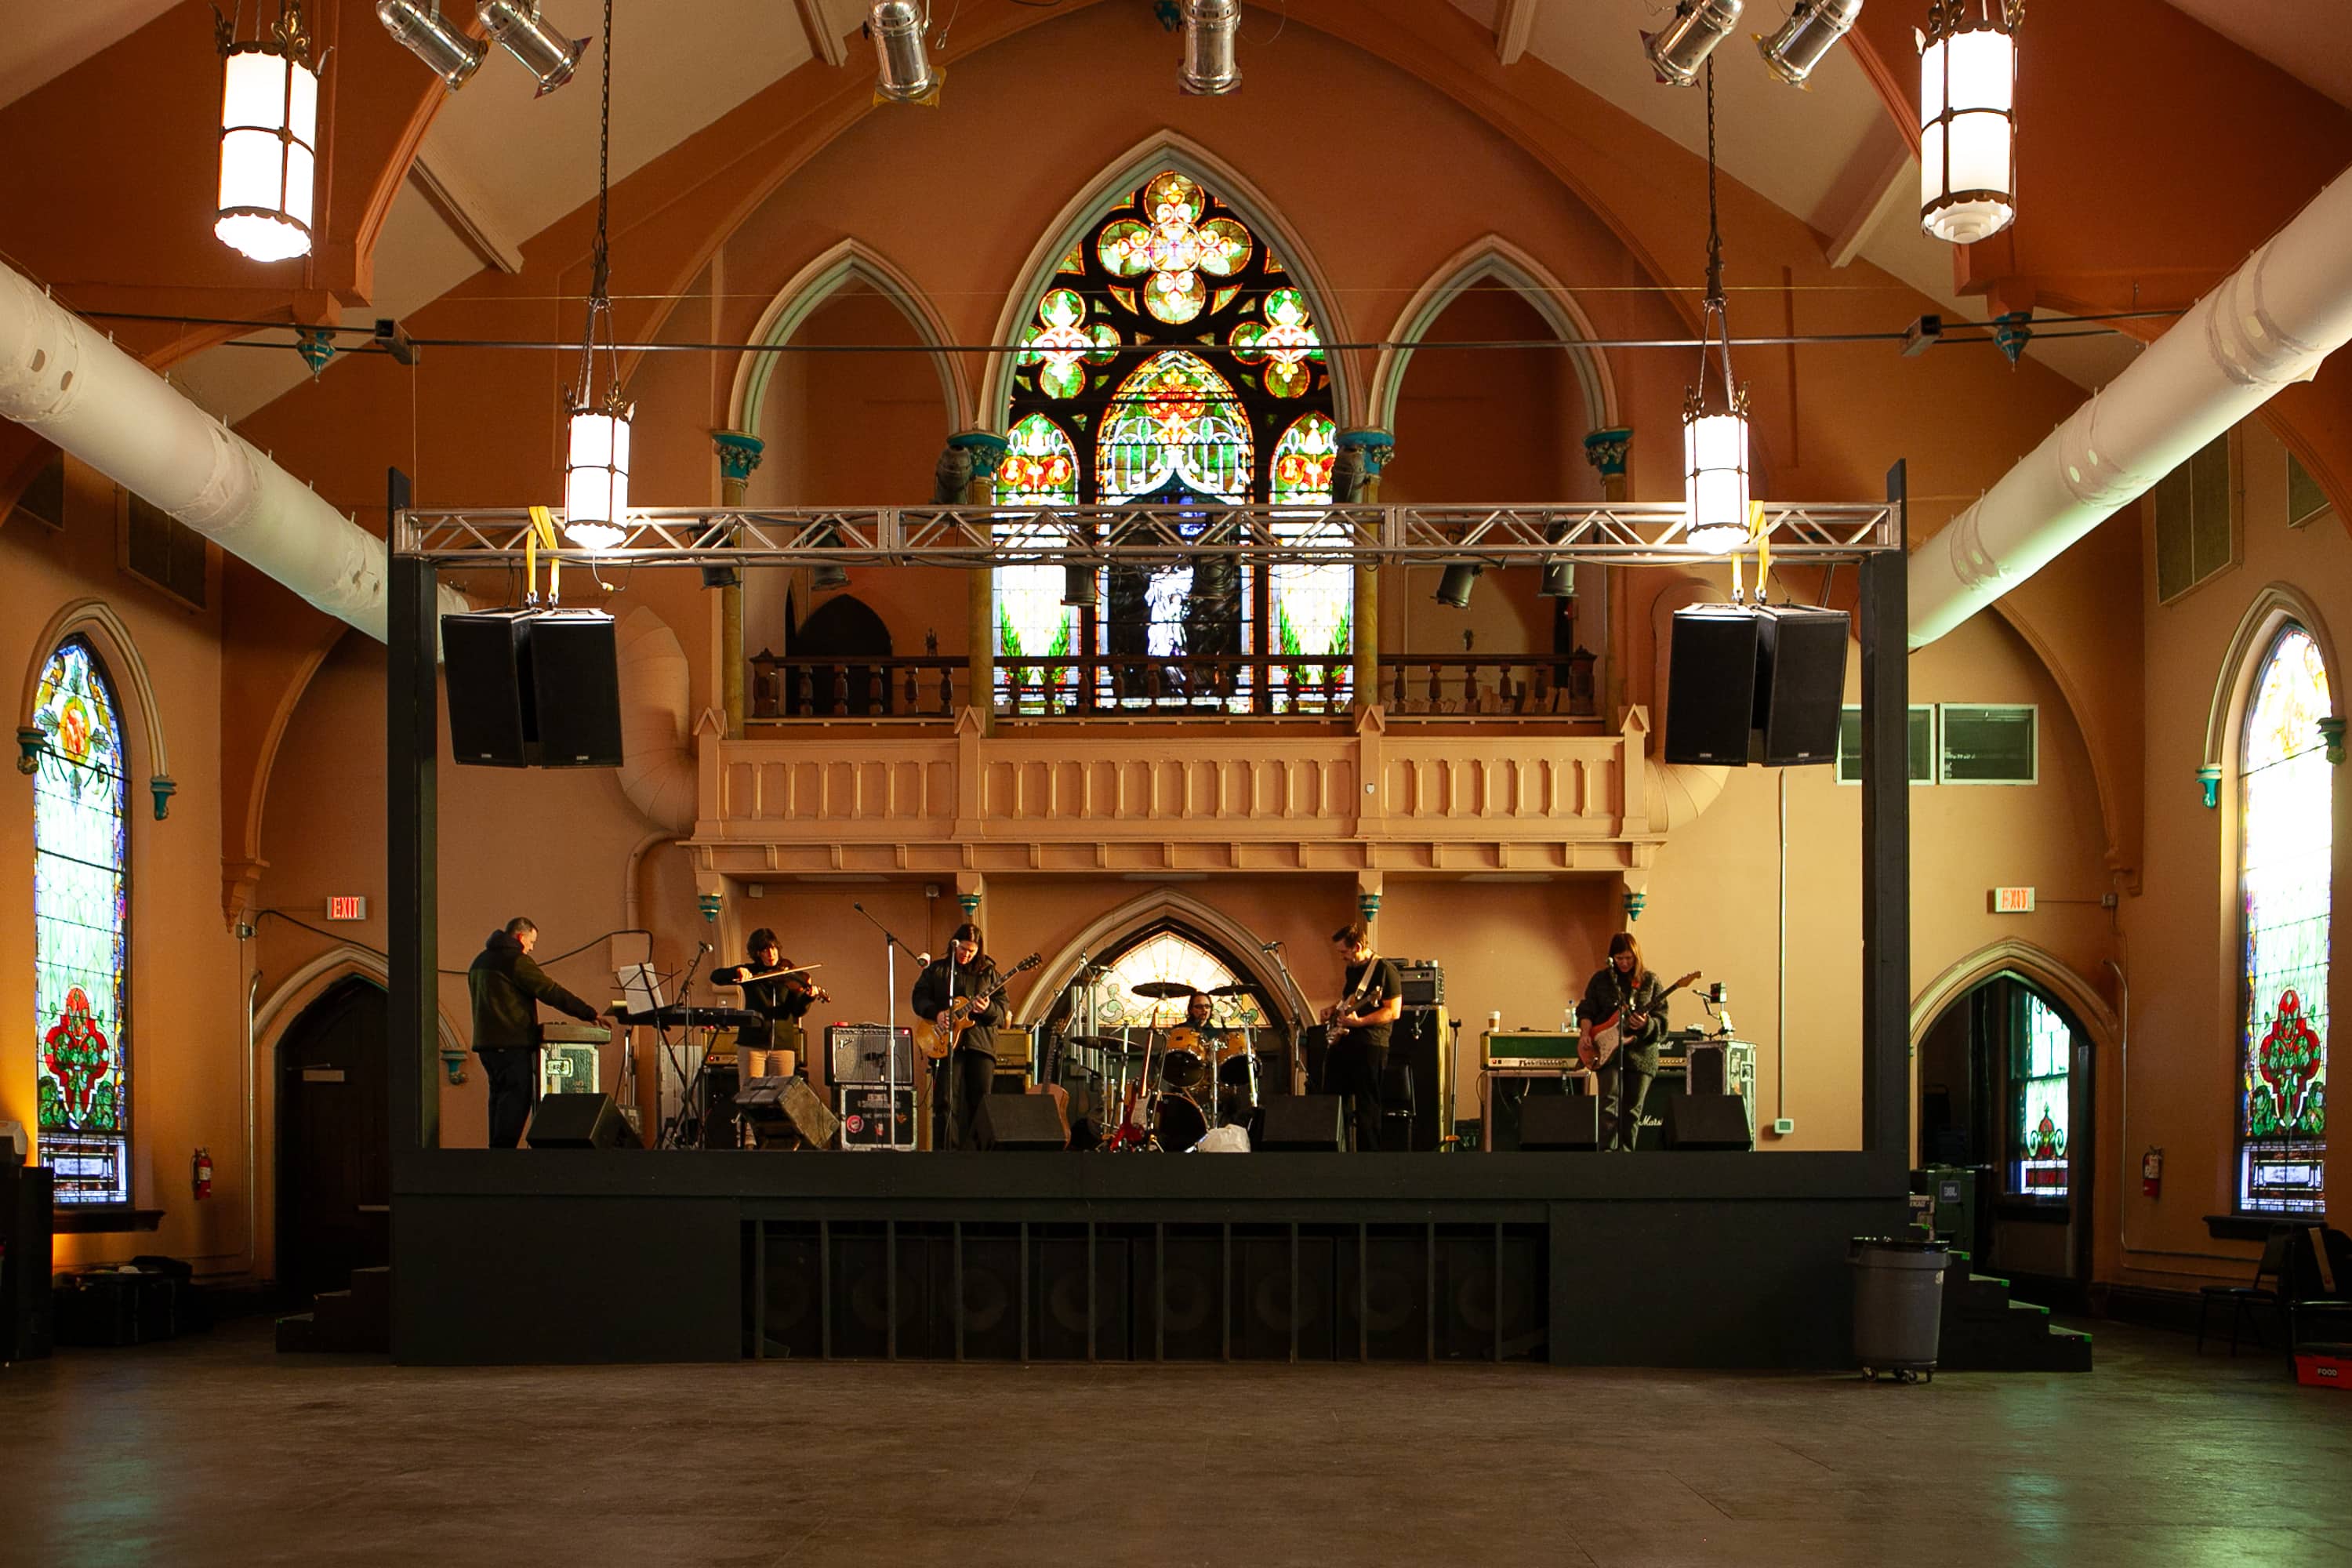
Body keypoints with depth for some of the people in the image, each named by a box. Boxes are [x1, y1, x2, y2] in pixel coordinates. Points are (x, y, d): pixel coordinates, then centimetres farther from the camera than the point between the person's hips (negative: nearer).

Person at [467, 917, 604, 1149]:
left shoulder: (480, 961, 19)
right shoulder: (516, 960, -10)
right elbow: (551, 992, -13)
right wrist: (589, 1014, -9)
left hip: (486, 1042, 9)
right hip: (512, 1043, -9)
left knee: (500, 1095, 12)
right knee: (517, 1097, -9)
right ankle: (503, 1148, -17)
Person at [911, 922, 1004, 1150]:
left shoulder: (988, 972, 13)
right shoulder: (936, 969, 10)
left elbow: (1002, 1009, 8)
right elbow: (919, 997, 5)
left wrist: (987, 1009, -14)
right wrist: (936, 1013, -13)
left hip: (981, 1043, 2)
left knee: (982, 1099, -2)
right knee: (946, 1101, -7)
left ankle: (976, 1149, 5)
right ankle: (946, 1151, -5)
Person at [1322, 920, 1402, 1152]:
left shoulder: (1385, 970, -9)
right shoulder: (1350, 970, 17)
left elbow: (1393, 1012, -15)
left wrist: (1358, 1021, -23)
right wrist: (1335, 1011, 14)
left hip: (1370, 1046, -9)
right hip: (1341, 1041, 9)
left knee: (1367, 1108, -7)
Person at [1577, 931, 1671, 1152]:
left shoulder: (1651, 982, 5)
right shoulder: (1601, 979, 8)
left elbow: (1662, 1023, 3)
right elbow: (1586, 1009, 10)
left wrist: (1646, 1025, -18)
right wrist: (1585, 1033, -7)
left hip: (1641, 1052, 1)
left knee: (1632, 1111, 3)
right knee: (1610, 1103, -13)